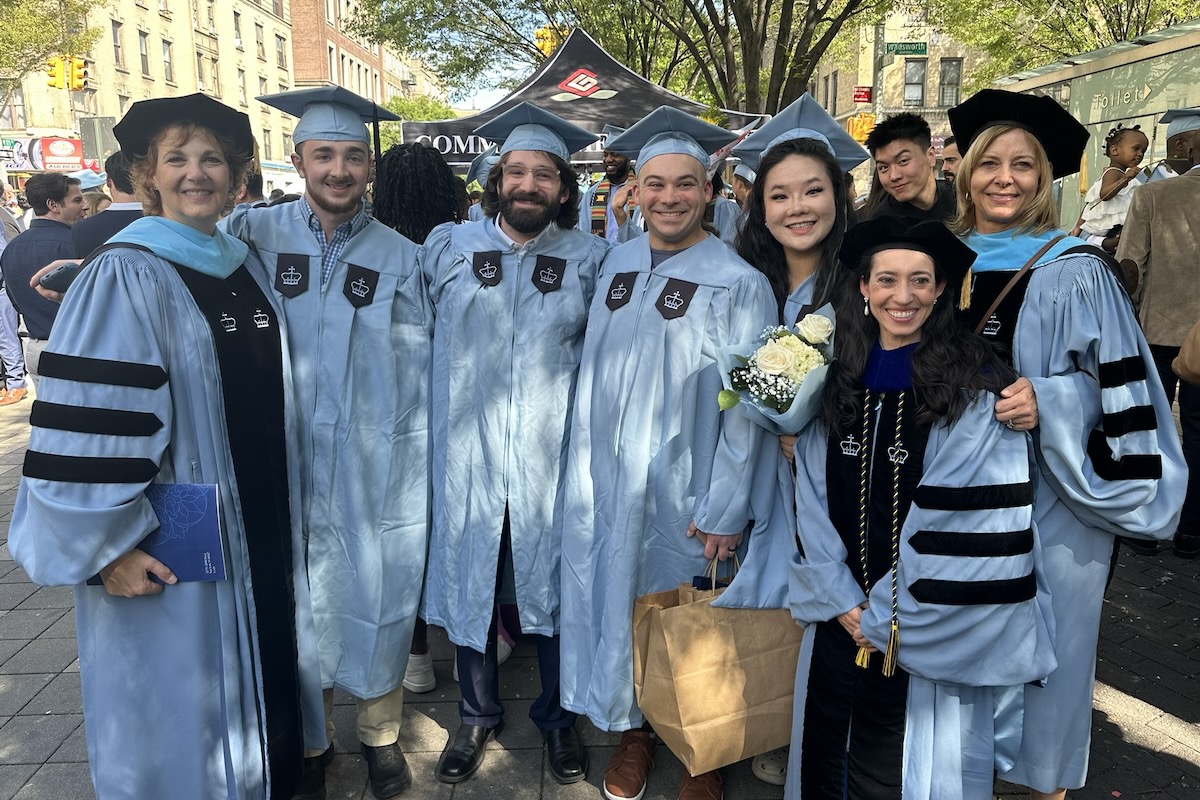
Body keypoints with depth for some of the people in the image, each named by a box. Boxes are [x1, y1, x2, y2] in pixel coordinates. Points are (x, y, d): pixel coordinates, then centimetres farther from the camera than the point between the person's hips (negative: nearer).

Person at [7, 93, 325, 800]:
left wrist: (290, 507, 14)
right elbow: (86, 421, -16)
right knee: (184, 691, 9)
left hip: (265, 529, 6)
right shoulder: (126, 278, -12)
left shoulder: (248, 266, 7)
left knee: (267, 669, 19)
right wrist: (109, 546, -16)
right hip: (174, 547, -6)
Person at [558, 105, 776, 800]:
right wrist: (585, 470, 8)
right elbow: (593, 371, 10)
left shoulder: (738, 283, -10)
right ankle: (634, 728, 36)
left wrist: (724, 510, -14)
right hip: (608, 482, 4)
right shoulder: (617, 264, 5)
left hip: (685, 490, -4)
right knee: (617, 601, 14)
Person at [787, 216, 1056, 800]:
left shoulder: (978, 388, -11)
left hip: (931, 637, -4)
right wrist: (841, 601, -5)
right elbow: (811, 498, 4)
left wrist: (886, 617, -12)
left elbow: (981, 523, -15)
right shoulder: (839, 379, 2)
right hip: (838, 621, 4)